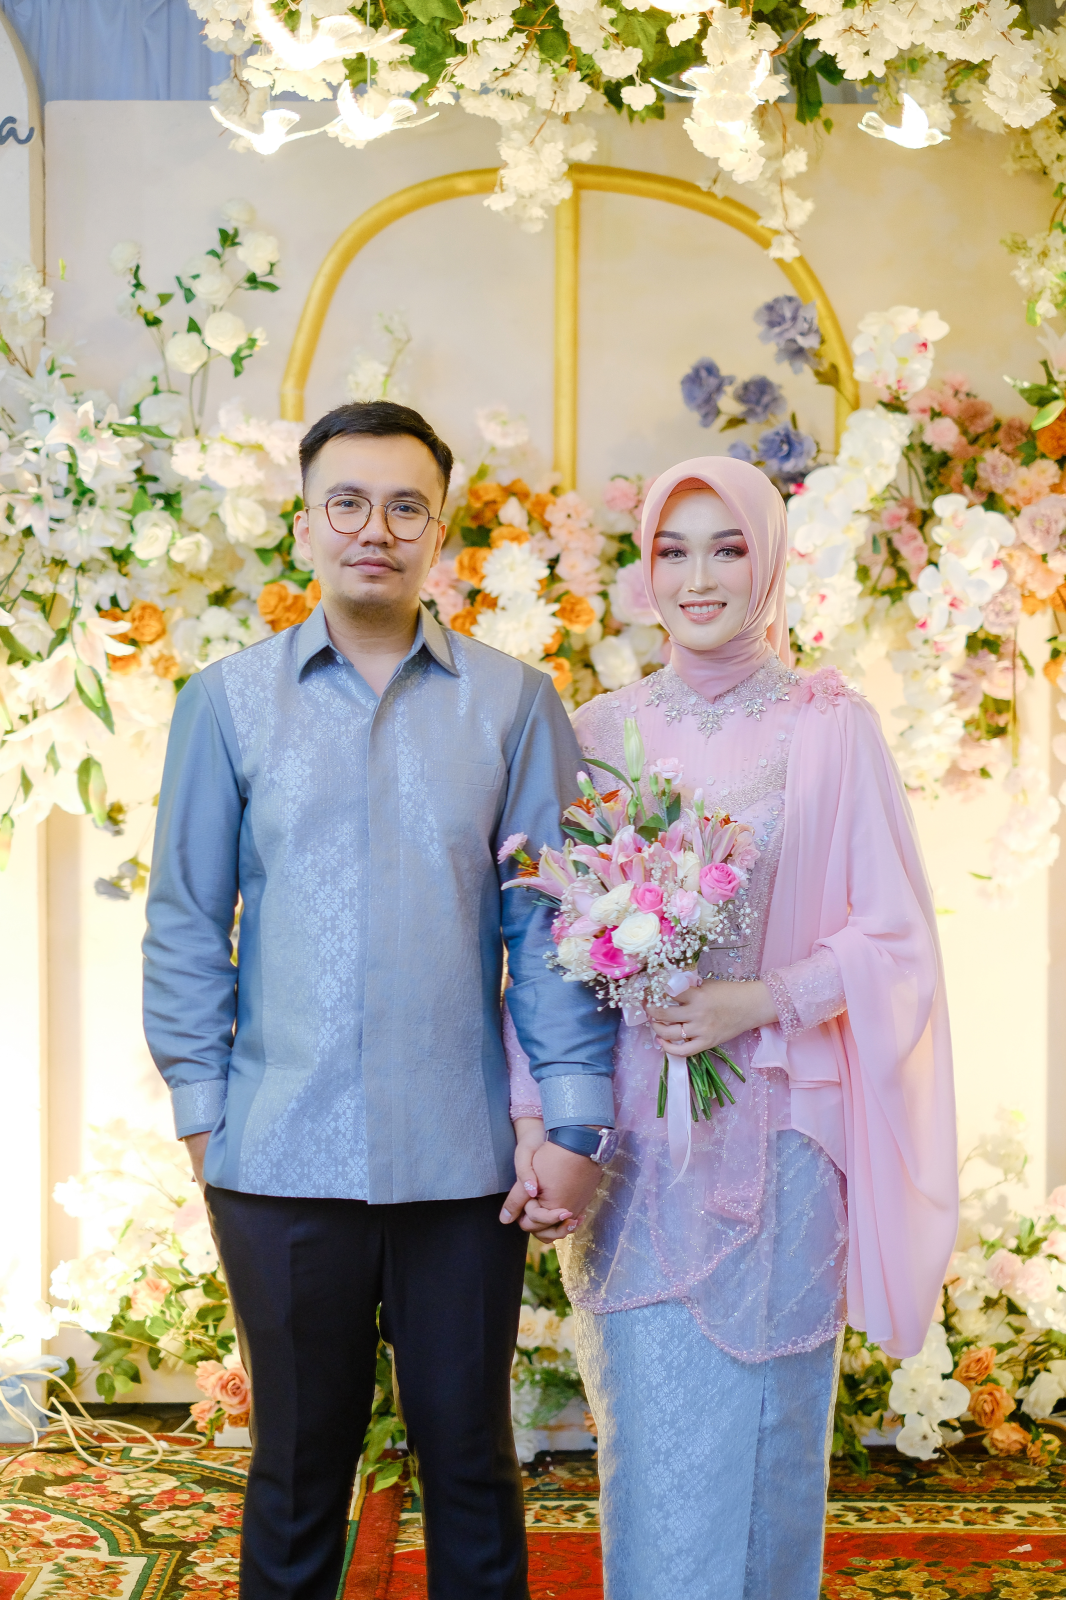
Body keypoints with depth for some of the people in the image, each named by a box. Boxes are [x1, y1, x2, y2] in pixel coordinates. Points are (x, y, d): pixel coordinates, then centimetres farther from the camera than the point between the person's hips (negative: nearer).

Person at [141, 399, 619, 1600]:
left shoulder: (513, 704, 2)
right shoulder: (228, 702, 3)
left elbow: (550, 919, 1)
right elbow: (185, 923, 5)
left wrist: (574, 1119, -4)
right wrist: (201, 1108, 1)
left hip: (461, 1161, 0)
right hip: (281, 1158, 0)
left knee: (470, 1459, 14)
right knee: (297, 1466, 14)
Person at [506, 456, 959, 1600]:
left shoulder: (831, 728, -1)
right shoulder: (600, 733, 6)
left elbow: (894, 938, -1)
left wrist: (767, 1001, -17)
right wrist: (533, 1117, -4)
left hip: (776, 1134, -2)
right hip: (635, 1142, 2)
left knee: (760, 1443, 7)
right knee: (650, 1449, 6)